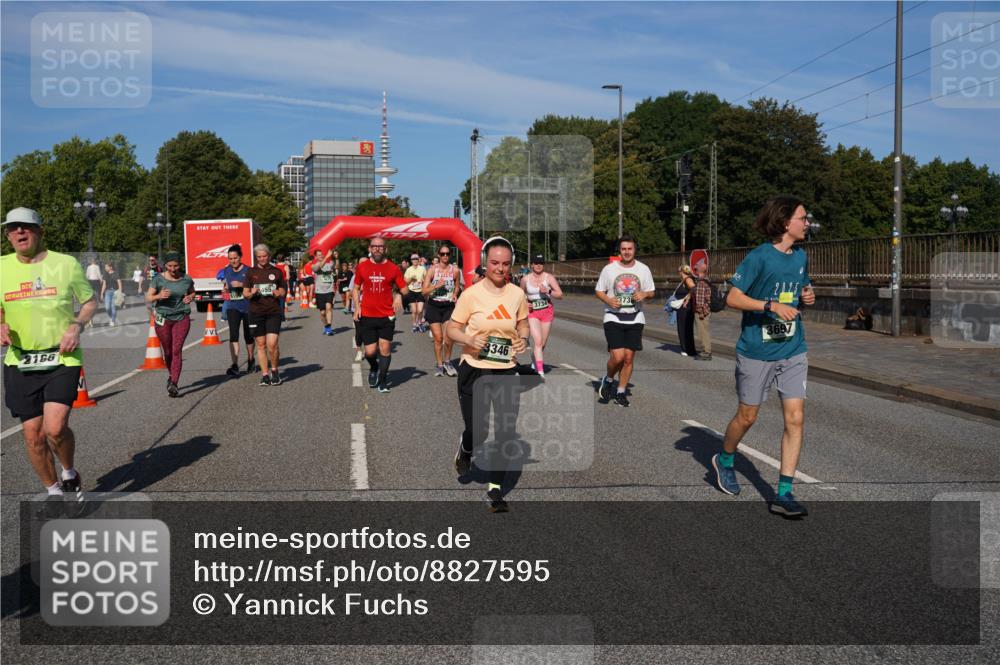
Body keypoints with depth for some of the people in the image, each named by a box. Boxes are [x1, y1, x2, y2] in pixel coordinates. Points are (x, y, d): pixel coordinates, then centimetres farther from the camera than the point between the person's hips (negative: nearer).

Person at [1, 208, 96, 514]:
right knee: (33, 434, 5)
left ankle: (70, 474, 13)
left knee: (55, 428, -17)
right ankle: (54, 491, 26)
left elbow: (90, 301, 9)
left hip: (62, 359, -3)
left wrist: (77, 326, -9)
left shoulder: (66, 263, -2)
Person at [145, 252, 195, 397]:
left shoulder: (186, 279, -1)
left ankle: (173, 384, -14)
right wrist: (159, 296, -22)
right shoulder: (159, 279, -4)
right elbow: (148, 298, -1)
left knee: (177, 350, -11)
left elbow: (192, 292, 19)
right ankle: (172, 375, 36)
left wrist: (190, 297, -5)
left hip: (182, 318, 0)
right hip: (163, 319, 1)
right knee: (168, 352, 9)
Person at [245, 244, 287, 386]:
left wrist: (279, 293, -8)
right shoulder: (251, 272, 7)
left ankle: (274, 370, 11)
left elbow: (282, 291, 14)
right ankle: (265, 374, 12)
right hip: (256, 312, 1)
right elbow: (245, 293, 8)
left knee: (272, 344, -11)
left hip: (274, 312, -1)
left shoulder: (276, 271, 7)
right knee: (261, 345, 4)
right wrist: (251, 293, -14)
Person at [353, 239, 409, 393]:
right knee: (370, 351, 1)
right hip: (367, 316, 0)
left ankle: (382, 380, 19)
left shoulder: (393, 268, 0)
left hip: (387, 316, 0)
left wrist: (400, 295, -18)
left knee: (385, 348, 1)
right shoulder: (362, 267, 2)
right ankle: (374, 368, 35)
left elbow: (405, 289, 4)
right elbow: (356, 288, 13)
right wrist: (357, 306, 0)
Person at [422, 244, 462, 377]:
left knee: (448, 338, -10)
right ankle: (439, 364, 18)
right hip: (434, 306, 0)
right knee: (438, 338, 1)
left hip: (449, 306, 0)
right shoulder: (432, 270, -5)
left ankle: (447, 362, 15)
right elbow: (424, 290, -7)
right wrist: (436, 286, -21)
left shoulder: (455, 270, -1)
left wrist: (455, 294, -3)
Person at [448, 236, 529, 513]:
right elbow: (452, 329, -4)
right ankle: (466, 450, 42)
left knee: (505, 432, 0)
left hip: (506, 371, 3)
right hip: (474, 370, -2)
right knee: (477, 430, 3)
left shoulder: (517, 294, 0)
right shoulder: (471, 294, -10)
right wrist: (470, 339, -24)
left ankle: (495, 489, 16)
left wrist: (523, 337, -6)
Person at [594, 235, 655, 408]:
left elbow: (652, 292, 13)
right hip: (613, 318, -2)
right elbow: (598, 291, 5)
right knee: (617, 356, -15)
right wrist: (609, 300, -15)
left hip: (635, 319, 3)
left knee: (629, 357, 2)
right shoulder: (609, 269, -1)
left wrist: (644, 294, -10)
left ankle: (621, 392, 18)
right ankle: (608, 380, 16)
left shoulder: (643, 269, 5)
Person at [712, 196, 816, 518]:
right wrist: (772, 305, -25)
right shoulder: (759, 257, -13)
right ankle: (724, 461, 39)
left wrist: (807, 296, 1)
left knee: (795, 418, -4)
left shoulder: (801, 256, 8)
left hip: (793, 351, 5)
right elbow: (732, 298, -15)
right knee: (747, 416, 10)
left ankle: (783, 494, 2)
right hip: (756, 352, -5)